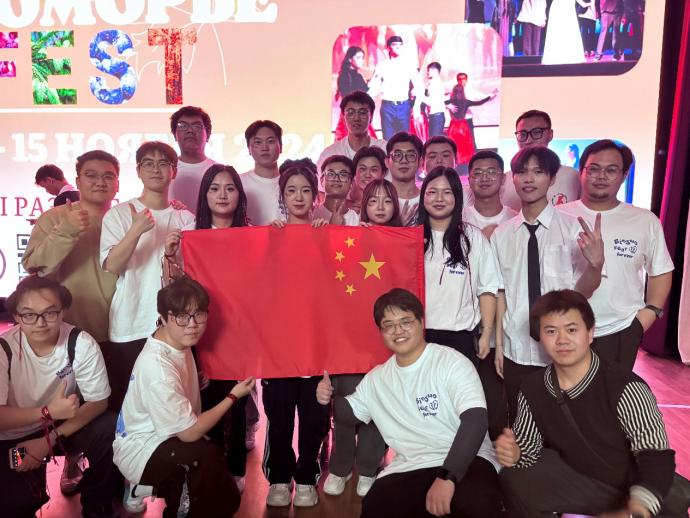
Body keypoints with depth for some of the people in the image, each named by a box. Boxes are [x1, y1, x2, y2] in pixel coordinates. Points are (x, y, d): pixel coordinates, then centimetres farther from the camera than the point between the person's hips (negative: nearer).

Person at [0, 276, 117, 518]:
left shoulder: (81, 343, -21)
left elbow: (98, 402, -14)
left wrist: (50, 439, -23)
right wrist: (48, 412, -38)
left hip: (63, 426, 1)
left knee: (110, 432, -25)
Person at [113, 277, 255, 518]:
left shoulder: (178, 343, -5)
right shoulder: (157, 367, -30)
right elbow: (189, 433, -23)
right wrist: (233, 396, -14)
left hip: (163, 439, 8)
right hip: (139, 452, -8)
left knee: (227, 498, 2)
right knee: (207, 456, -32)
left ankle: (168, 487, 22)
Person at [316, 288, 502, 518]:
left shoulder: (452, 362, -7)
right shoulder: (376, 378, 13)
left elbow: (475, 419, -18)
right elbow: (352, 412, 27)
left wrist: (447, 477, -29)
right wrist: (329, 400, 3)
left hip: (465, 461, -4)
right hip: (408, 468, 5)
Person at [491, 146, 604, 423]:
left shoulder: (573, 227, -8)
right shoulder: (501, 234, 0)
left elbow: (581, 292, -10)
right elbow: (501, 292, 4)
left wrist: (596, 264, -29)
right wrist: (499, 343, 5)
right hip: (516, 350, 2)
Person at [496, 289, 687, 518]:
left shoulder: (626, 388, -23)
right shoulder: (532, 389, -8)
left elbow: (656, 460, -25)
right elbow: (529, 448, 2)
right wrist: (514, 453, -23)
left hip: (631, 492, -3)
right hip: (576, 486, 4)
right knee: (514, 481, -14)